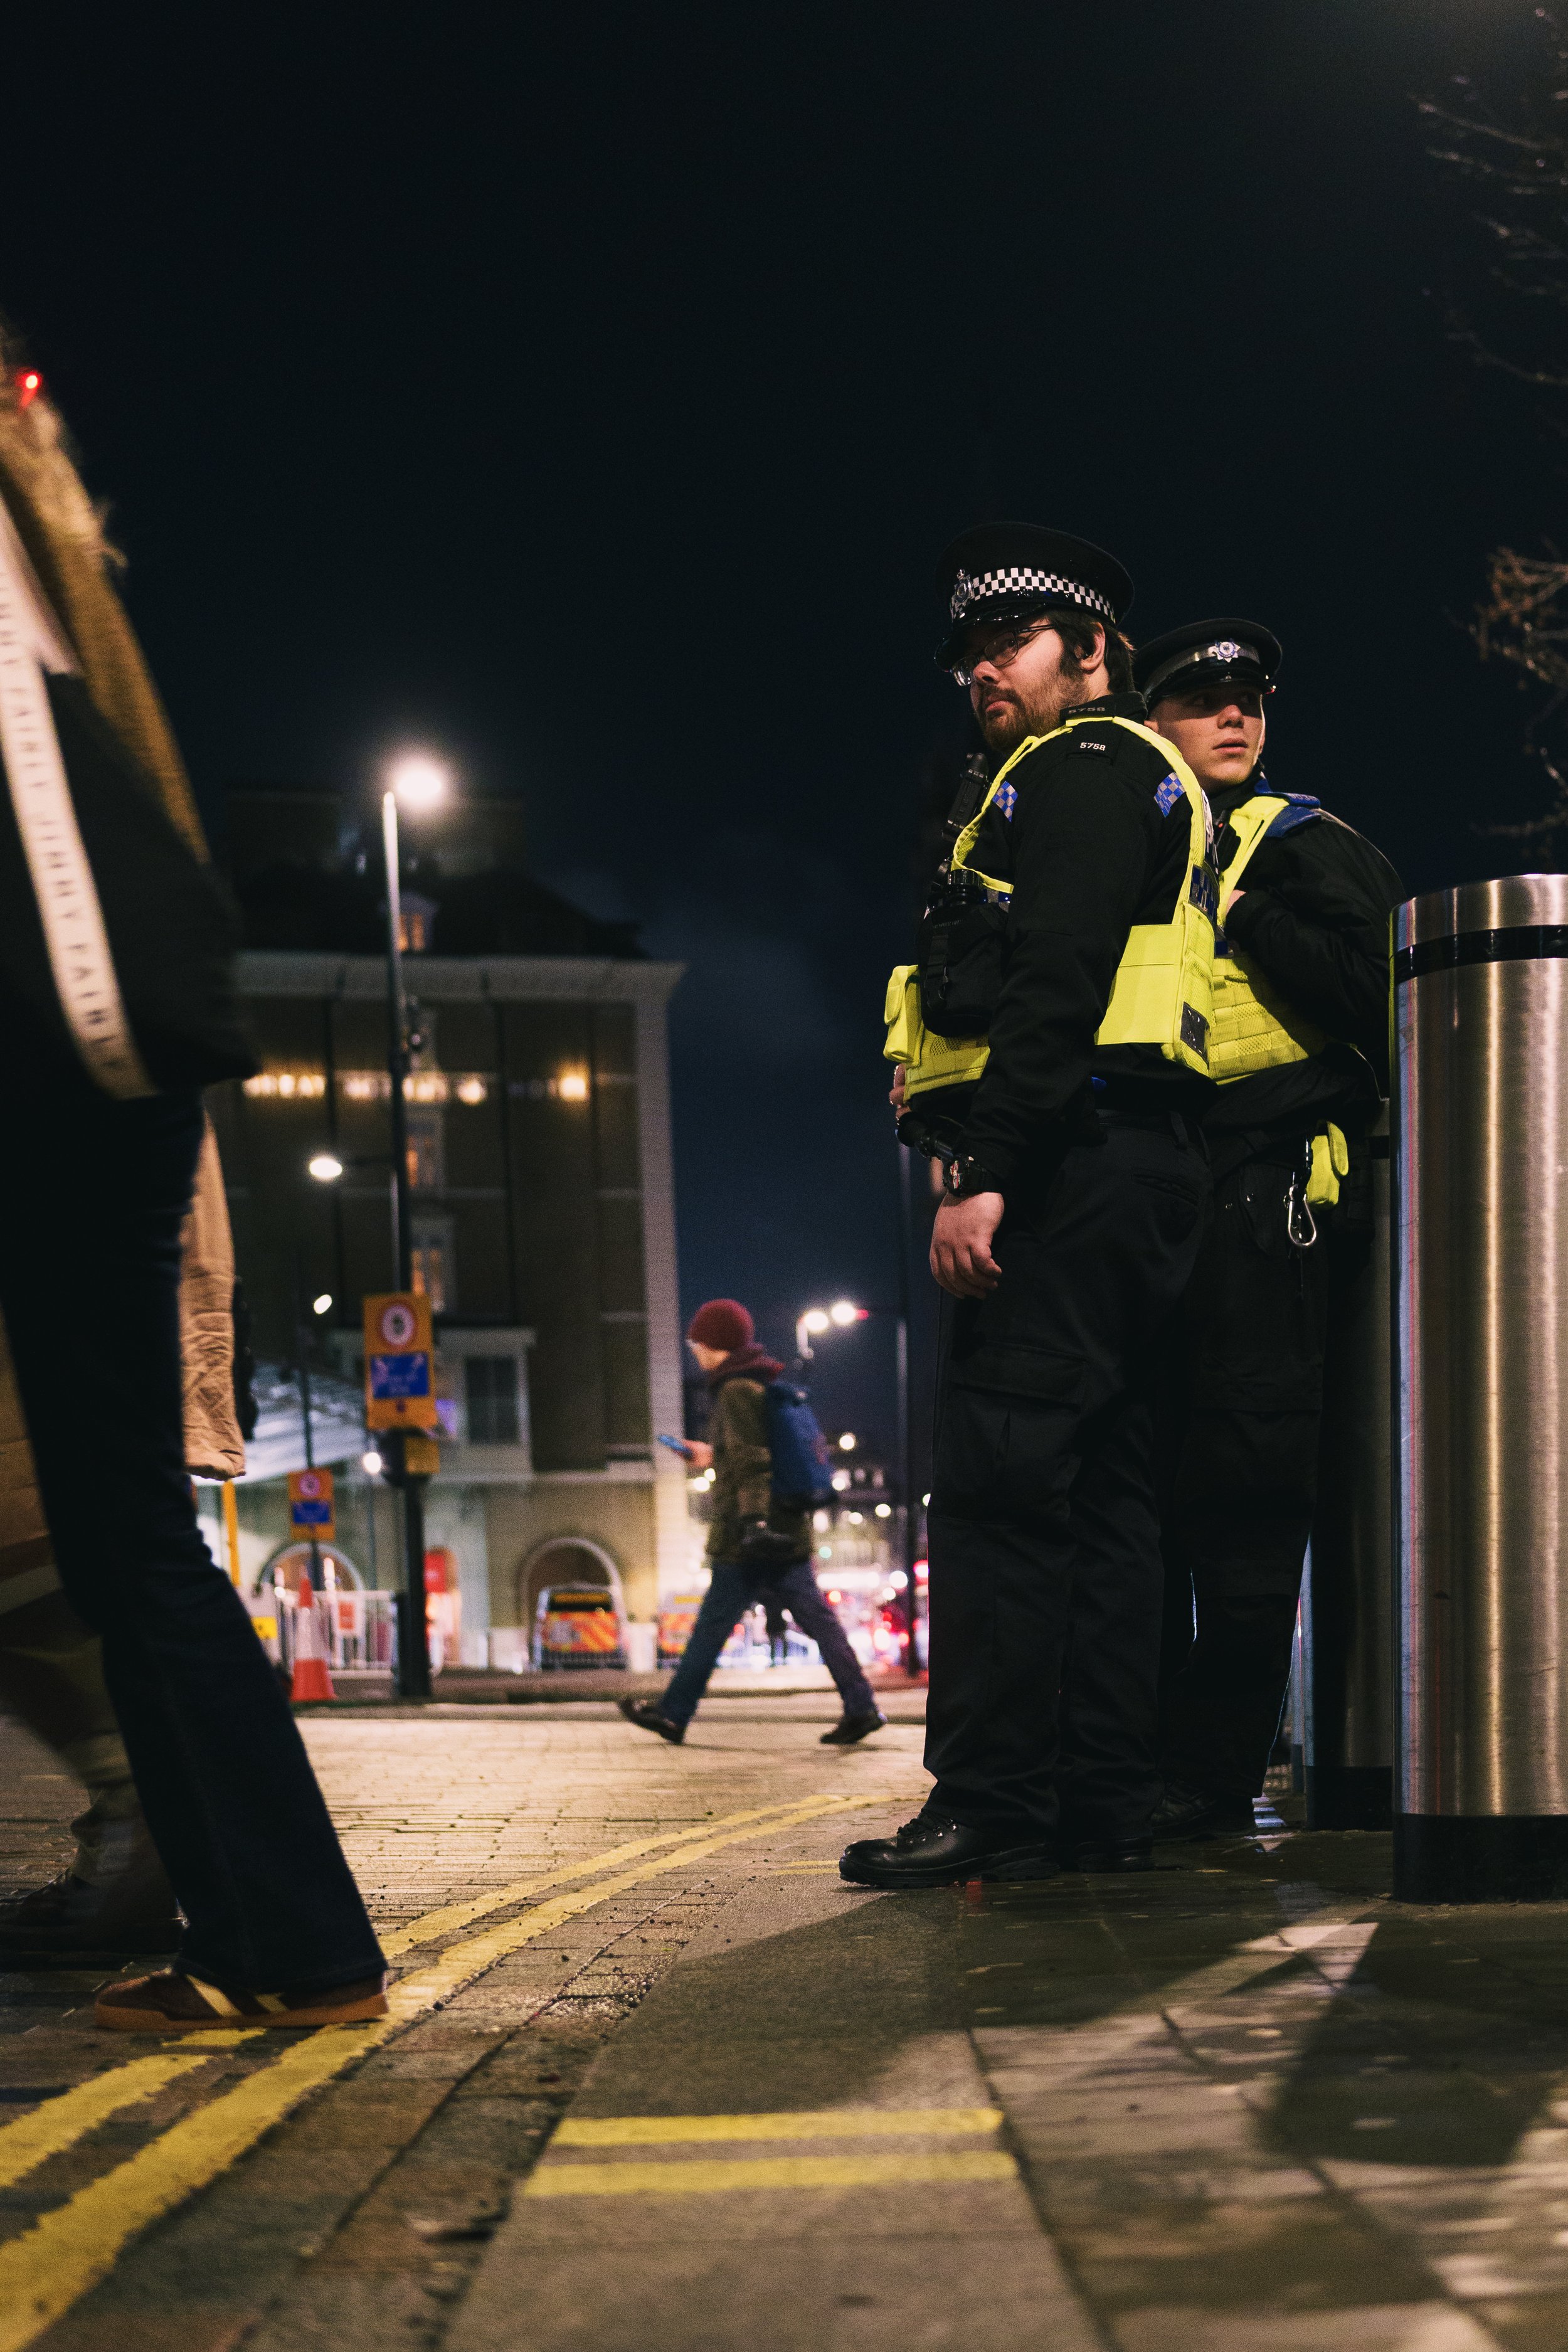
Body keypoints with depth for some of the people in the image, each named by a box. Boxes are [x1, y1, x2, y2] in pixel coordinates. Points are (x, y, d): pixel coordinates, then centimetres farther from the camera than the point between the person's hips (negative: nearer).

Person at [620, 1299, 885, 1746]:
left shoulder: (738, 1391, -11)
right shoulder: (769, 1385, 17)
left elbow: (752, 1459, -21)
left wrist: (754, 1518, -28)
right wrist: (713, 1458, 34)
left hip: (745, 1540, -9)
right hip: (789, 1534, 9)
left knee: (712, 1625, 1)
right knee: (817, 1618, 3)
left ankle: (672, 1713, 10)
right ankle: (861, 1707, -5)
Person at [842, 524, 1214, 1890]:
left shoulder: (1083, 766, -5)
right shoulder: (1143, 787, 27)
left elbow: (1059, 985, -18)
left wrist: (983, 1173, -23)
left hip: (1072, 1162, -11)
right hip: (1136, 1165, 11)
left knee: (1000, 1483, -13)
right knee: (1098, 1492, 9)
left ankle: (994, 1811, -14)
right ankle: (1105, 1808, 10)